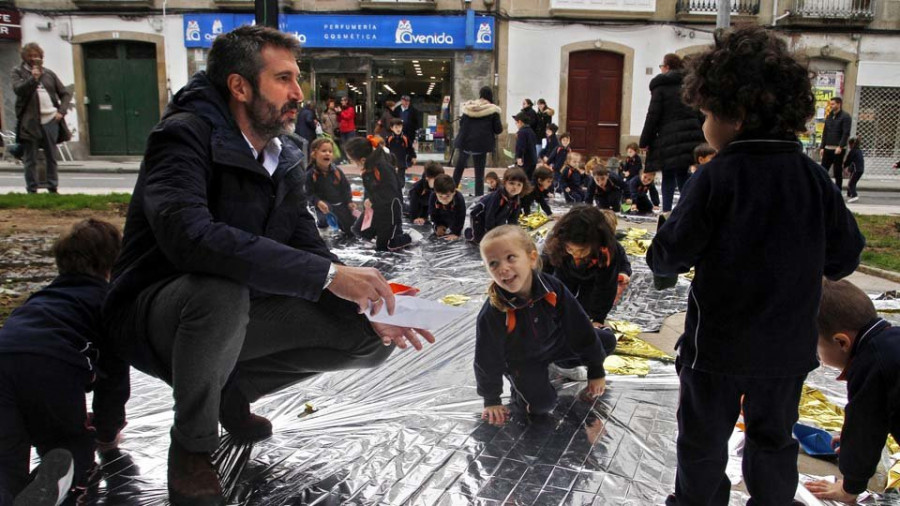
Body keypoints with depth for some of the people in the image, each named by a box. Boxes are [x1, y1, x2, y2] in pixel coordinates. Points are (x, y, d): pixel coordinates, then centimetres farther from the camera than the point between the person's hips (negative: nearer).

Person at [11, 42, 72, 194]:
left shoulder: (49, 73, 15)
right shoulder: (18, 72, 8)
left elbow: (65, 94, 16)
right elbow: (18, 89, -8)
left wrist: (61, 111, 3)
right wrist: (33, 79, -19)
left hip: (51, 120, 2)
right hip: (30, 122, -2)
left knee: (51, 157, 5)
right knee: (30, 159, 0)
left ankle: (53, 188, 12)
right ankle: (32, 190, 4)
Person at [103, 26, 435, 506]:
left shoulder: (284, 157, 2)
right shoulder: (184, 135, -20)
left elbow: (307, 246, 0)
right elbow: (190, 236, -38)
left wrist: (370, 308, -17)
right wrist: (328, 275, -41)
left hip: (237, 315, 6)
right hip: (154, 314, -5)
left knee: (371, 339, -8)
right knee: (221, 290, -40)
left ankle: (233, 391, 11)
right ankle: (191, 443, -11)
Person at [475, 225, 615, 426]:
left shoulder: (553, 288, -27)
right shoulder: (491, 315, -34)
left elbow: (579, 328, -13)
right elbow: (487, 361, -18)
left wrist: (596, 372, -6)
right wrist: (491, 400, -6)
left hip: (554, 342, 4)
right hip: (521, 360, -4)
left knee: (607, 341, 0)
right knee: (541, 403, -25)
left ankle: (562, 361, 21)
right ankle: (519, 386, 7)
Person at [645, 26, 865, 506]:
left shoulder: (716, 177, -18)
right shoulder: (814, 178, -4)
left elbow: (669, 255, -18)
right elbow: (846, 256, 3)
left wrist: (662, 257, 4)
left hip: (718, 344, -4)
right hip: (788, 345, 4)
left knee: (703, 439, 15)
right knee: (773, 439, 22)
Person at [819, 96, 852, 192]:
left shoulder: (845, 117, -5)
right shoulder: (829, 117, 15)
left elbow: (846, 133, -14)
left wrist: (840, 146, -23)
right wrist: (822, 147, 9)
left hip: (838, 149, -6)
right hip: (828, 148, 6)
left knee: (837, 172, 0)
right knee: (823, 170, 2)